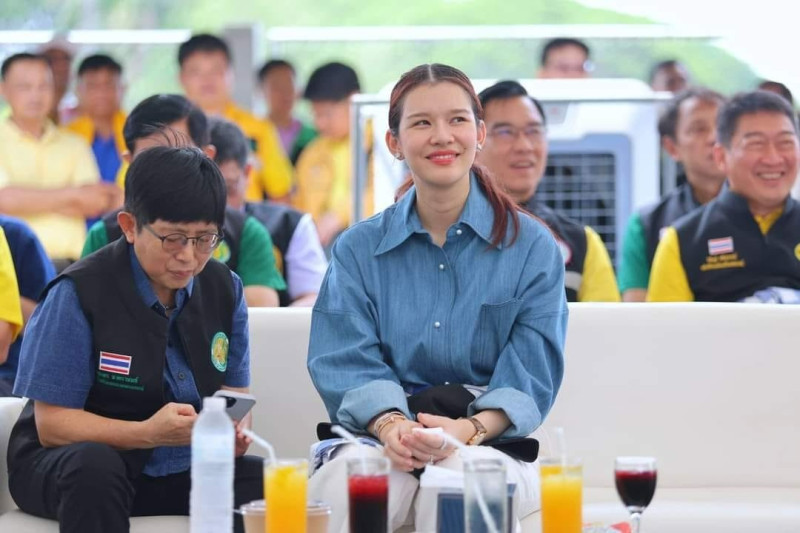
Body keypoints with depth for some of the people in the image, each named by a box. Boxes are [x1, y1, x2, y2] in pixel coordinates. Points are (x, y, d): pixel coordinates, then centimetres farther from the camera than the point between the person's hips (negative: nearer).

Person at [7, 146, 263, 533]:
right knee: (94, 466, -39)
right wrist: (147, 433, -30)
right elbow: (51, 424, -14)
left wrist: (234, 427, -17)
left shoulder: (224, 289, 4)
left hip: (182, 471, 3)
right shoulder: (76, 294, -13)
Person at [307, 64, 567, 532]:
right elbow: (348, 362, 2)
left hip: (491, 443, 0)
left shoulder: (532, 247, 6)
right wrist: (391, 424, -21)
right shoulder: (358, 249, 12)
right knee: (345, 477, -35)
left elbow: (530, 375, 0)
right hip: (380, 439, 0)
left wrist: (470, 429, -21)